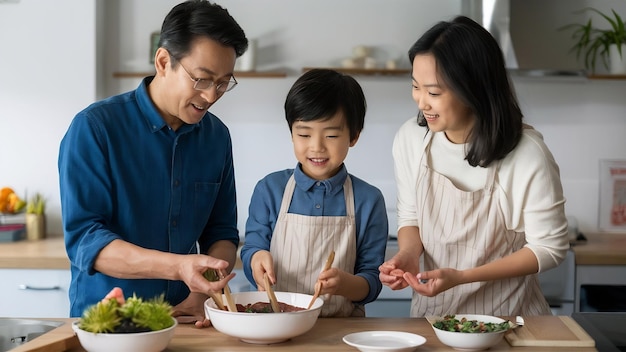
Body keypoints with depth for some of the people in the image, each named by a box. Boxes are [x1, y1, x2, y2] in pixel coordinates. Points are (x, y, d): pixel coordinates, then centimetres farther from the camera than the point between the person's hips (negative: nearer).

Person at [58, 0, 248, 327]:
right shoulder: (94, 128, -8)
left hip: (182, 319, 4)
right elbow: (83, 239, -14)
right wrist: (178, 267, -26)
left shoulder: (216, 136, 6)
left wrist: (203, 294, -7)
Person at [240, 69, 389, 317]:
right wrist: (257, 259, -13)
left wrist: (345, 284, -18)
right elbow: (251, 248, 10)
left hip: (341, 327, -2)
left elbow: (372, 282, 3)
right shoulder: (269, 190, 6)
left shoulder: (368, 200, 3)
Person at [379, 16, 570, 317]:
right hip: (431, 310, 3)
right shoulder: (410, 138, -5)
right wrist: (408, 254, -12)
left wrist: (461, 277, -16)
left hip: (506, 315, -3)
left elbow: (549, 248, -8)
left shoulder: (528, 156, -18)